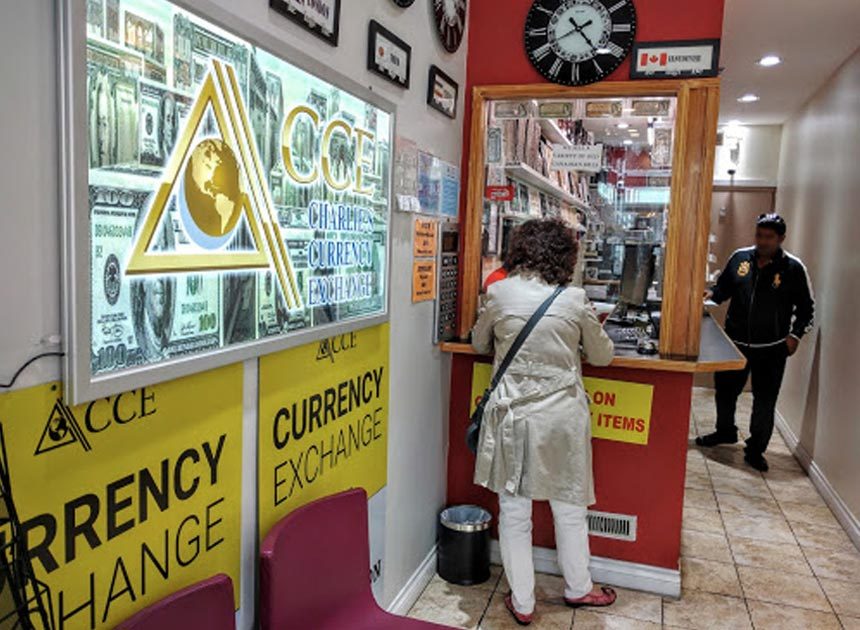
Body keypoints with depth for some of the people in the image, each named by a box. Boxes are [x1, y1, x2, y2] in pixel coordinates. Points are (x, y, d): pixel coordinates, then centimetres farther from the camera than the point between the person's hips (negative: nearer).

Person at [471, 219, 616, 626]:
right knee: (569, 505, 18)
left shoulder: (499, 292, -6)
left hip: (513, 413, 0)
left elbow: (479, 343, 10)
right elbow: (602, 356, 5)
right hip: (562, 413, 0)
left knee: (514, 508, 12)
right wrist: (590, 334, 25)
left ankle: (522, 603, 24)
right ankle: (577, 588, 38)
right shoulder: (574, 300, -8)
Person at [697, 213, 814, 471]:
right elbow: (725, 286, 13)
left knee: (765, 401, 5)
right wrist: (712, 294, -8)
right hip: (736, 341, 3)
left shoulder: (793, 267, -8)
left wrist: (795, 334, -11)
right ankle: (725, 431, 39)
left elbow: (806, 307, 0)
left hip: (772, 348, -3)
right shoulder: (740, 257, -1)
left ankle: (755, 449, 21)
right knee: (725, 390, 15)